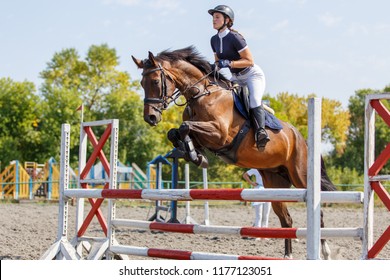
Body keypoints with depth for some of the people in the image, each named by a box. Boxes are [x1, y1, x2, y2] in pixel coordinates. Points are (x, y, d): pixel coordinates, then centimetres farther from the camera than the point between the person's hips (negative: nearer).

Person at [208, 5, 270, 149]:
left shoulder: (234, 37, -20)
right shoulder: (214, 40, 3)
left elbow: (249, 61, -20)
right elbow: (218, 61, 15)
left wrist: (229, 63, -29)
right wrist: (215, 68, -8)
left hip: (253, 74, -8)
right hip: (236, 78, 8)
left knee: (254, 100, -32)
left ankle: (260, 131, -40)